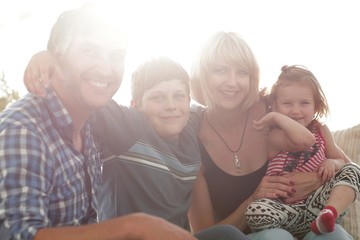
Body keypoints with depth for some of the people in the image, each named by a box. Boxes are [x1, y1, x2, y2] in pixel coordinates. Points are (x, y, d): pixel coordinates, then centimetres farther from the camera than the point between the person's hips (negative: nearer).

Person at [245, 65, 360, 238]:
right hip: (284, 209, -4)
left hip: (317, 204, 5)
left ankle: (329, 214, -32)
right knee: (255, 210, -35)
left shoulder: (321, 130, 9)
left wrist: (332, 163, -7)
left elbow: (340, 160, 15)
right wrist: (278, 118, -21)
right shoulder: (272, 135, -10)